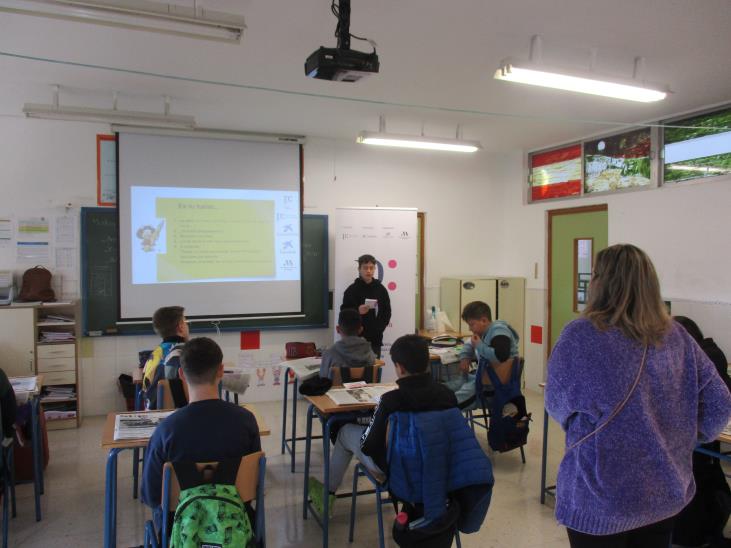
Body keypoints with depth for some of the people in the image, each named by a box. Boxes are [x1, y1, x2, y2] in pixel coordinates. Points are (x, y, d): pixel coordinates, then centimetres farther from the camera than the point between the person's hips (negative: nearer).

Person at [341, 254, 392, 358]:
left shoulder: (381, 289, 9)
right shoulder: (352, 289, -1)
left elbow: (387, 312, 13)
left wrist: (380, 328, 0)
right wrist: (357, 311, -22)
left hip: (375, 339, 3)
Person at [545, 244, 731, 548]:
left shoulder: (580, 335, -17)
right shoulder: (677, 336, -5)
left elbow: (557, 406, -6)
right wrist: (682, 439, 13)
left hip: (601, 499, -4)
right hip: (666, 494, 4)